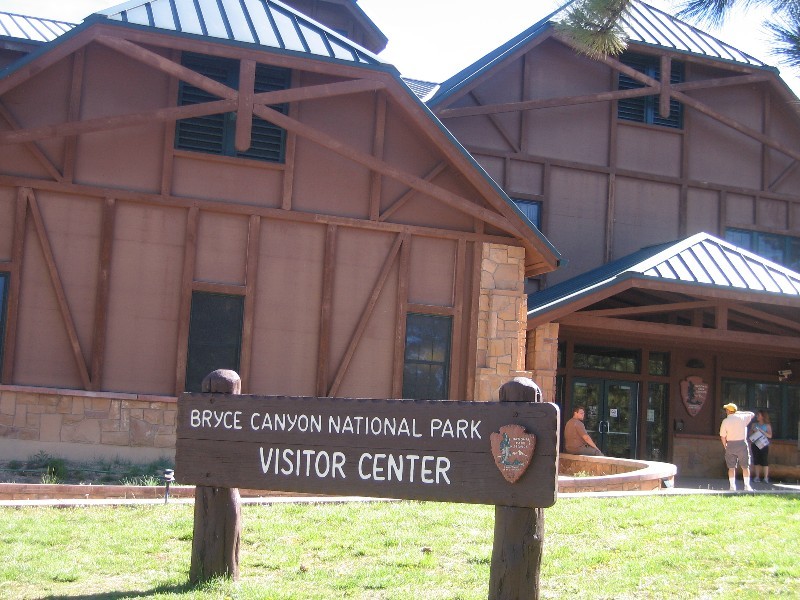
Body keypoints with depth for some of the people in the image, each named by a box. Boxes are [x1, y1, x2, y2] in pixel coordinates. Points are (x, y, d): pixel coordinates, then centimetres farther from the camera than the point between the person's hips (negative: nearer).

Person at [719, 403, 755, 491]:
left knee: (731, 467, 4)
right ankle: (747, 486, 8)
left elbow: (722, 436, -3)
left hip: (730, 445, 0)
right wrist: (740, 412, 18)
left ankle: (732, 486, 2)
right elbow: (752, 414, 19)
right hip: (742, 444, 1)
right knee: (745, 466, 9)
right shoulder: (742, 418, -1)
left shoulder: (725, 421, -4)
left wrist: (725, 446, 11)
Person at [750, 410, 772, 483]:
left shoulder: (767, 425, 1)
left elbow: (770, 436, -7)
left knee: (765, 461, -4)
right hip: (755, 445, 3)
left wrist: (761, 431, -16)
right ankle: (757, 477, 13)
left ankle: (766, 477, 4)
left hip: (764, 445, -2)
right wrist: (750, 444, -1)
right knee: (756, 461, 5)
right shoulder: (754, 424, 8)